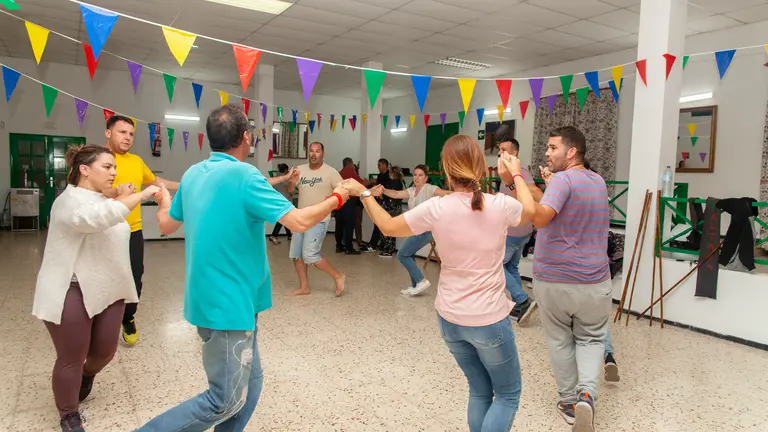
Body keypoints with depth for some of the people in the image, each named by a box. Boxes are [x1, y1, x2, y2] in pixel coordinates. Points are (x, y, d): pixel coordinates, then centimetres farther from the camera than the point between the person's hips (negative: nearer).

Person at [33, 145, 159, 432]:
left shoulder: (103, 201, 14)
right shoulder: (70, 201, -16)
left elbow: (115, 235, 24)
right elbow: (100, 216, -37)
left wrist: (122, 199, 10)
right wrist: (141, 195, -37)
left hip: (108, 290, 8)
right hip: (71, 293, -8)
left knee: (105, 351, 15)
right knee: (71, 359, 5)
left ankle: (87, 376, 48)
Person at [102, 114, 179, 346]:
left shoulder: (137, 161, 9)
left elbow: (154, 180, 27)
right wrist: (114, 193, -29)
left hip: (133, 232, 5)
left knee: (134, 280, 9)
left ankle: (128, 320, 31)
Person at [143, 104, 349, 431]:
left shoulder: (193, 174, 6)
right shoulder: (244, 175, -18)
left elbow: (166, 225, 19)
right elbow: (299, 221, -24)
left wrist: (164, 201, 40)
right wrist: (337, 197, -7)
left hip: (215, 299, 9)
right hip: (228, 303, -9)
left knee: (249, 384, 18)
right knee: (225, 400, 5)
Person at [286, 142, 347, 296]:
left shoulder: (330, 172, -7)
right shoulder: (300, 169, 5)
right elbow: (288, 190, 0)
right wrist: (292, 182, -22)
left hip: (318, 220, -6)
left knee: (310, 255, -15)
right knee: (296, 254, 9)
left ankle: (338, 276, 3)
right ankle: (304, 287, 23)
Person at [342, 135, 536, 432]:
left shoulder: (436, 208, -13)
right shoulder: (501, 205, -14)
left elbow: (388, 227, 1)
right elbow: (530, 211, 11)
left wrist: (363, 193, 12)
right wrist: (516, 174, 26)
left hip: (449, 318, 3)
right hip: (490, 320, -3)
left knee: (480, 391, 23)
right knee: (508, 395, 18)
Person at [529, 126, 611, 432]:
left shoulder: (563, 179, -15)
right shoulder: (598, 182, 9)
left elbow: (540, 218, -31)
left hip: (552, 279, -4)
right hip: (593, 281, 5)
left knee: (560, 340, 16)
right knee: (591, 339, 20)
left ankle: (569, 401, 26)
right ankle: (587, 394, -1)